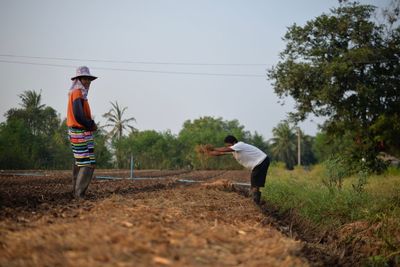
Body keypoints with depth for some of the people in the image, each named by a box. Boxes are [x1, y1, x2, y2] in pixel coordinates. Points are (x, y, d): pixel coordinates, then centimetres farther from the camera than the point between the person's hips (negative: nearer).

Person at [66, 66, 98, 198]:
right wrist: (91, 125, -12)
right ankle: (79, 193, -11)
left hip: (76, 132, 10)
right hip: (81, 133, -10)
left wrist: (91, 123, 2)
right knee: (88, 164, -10)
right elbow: (78, 116, -26)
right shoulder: (77, 93, -16)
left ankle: (76, 190, 27)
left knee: (79, 162, 18)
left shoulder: (76, 93, 14)